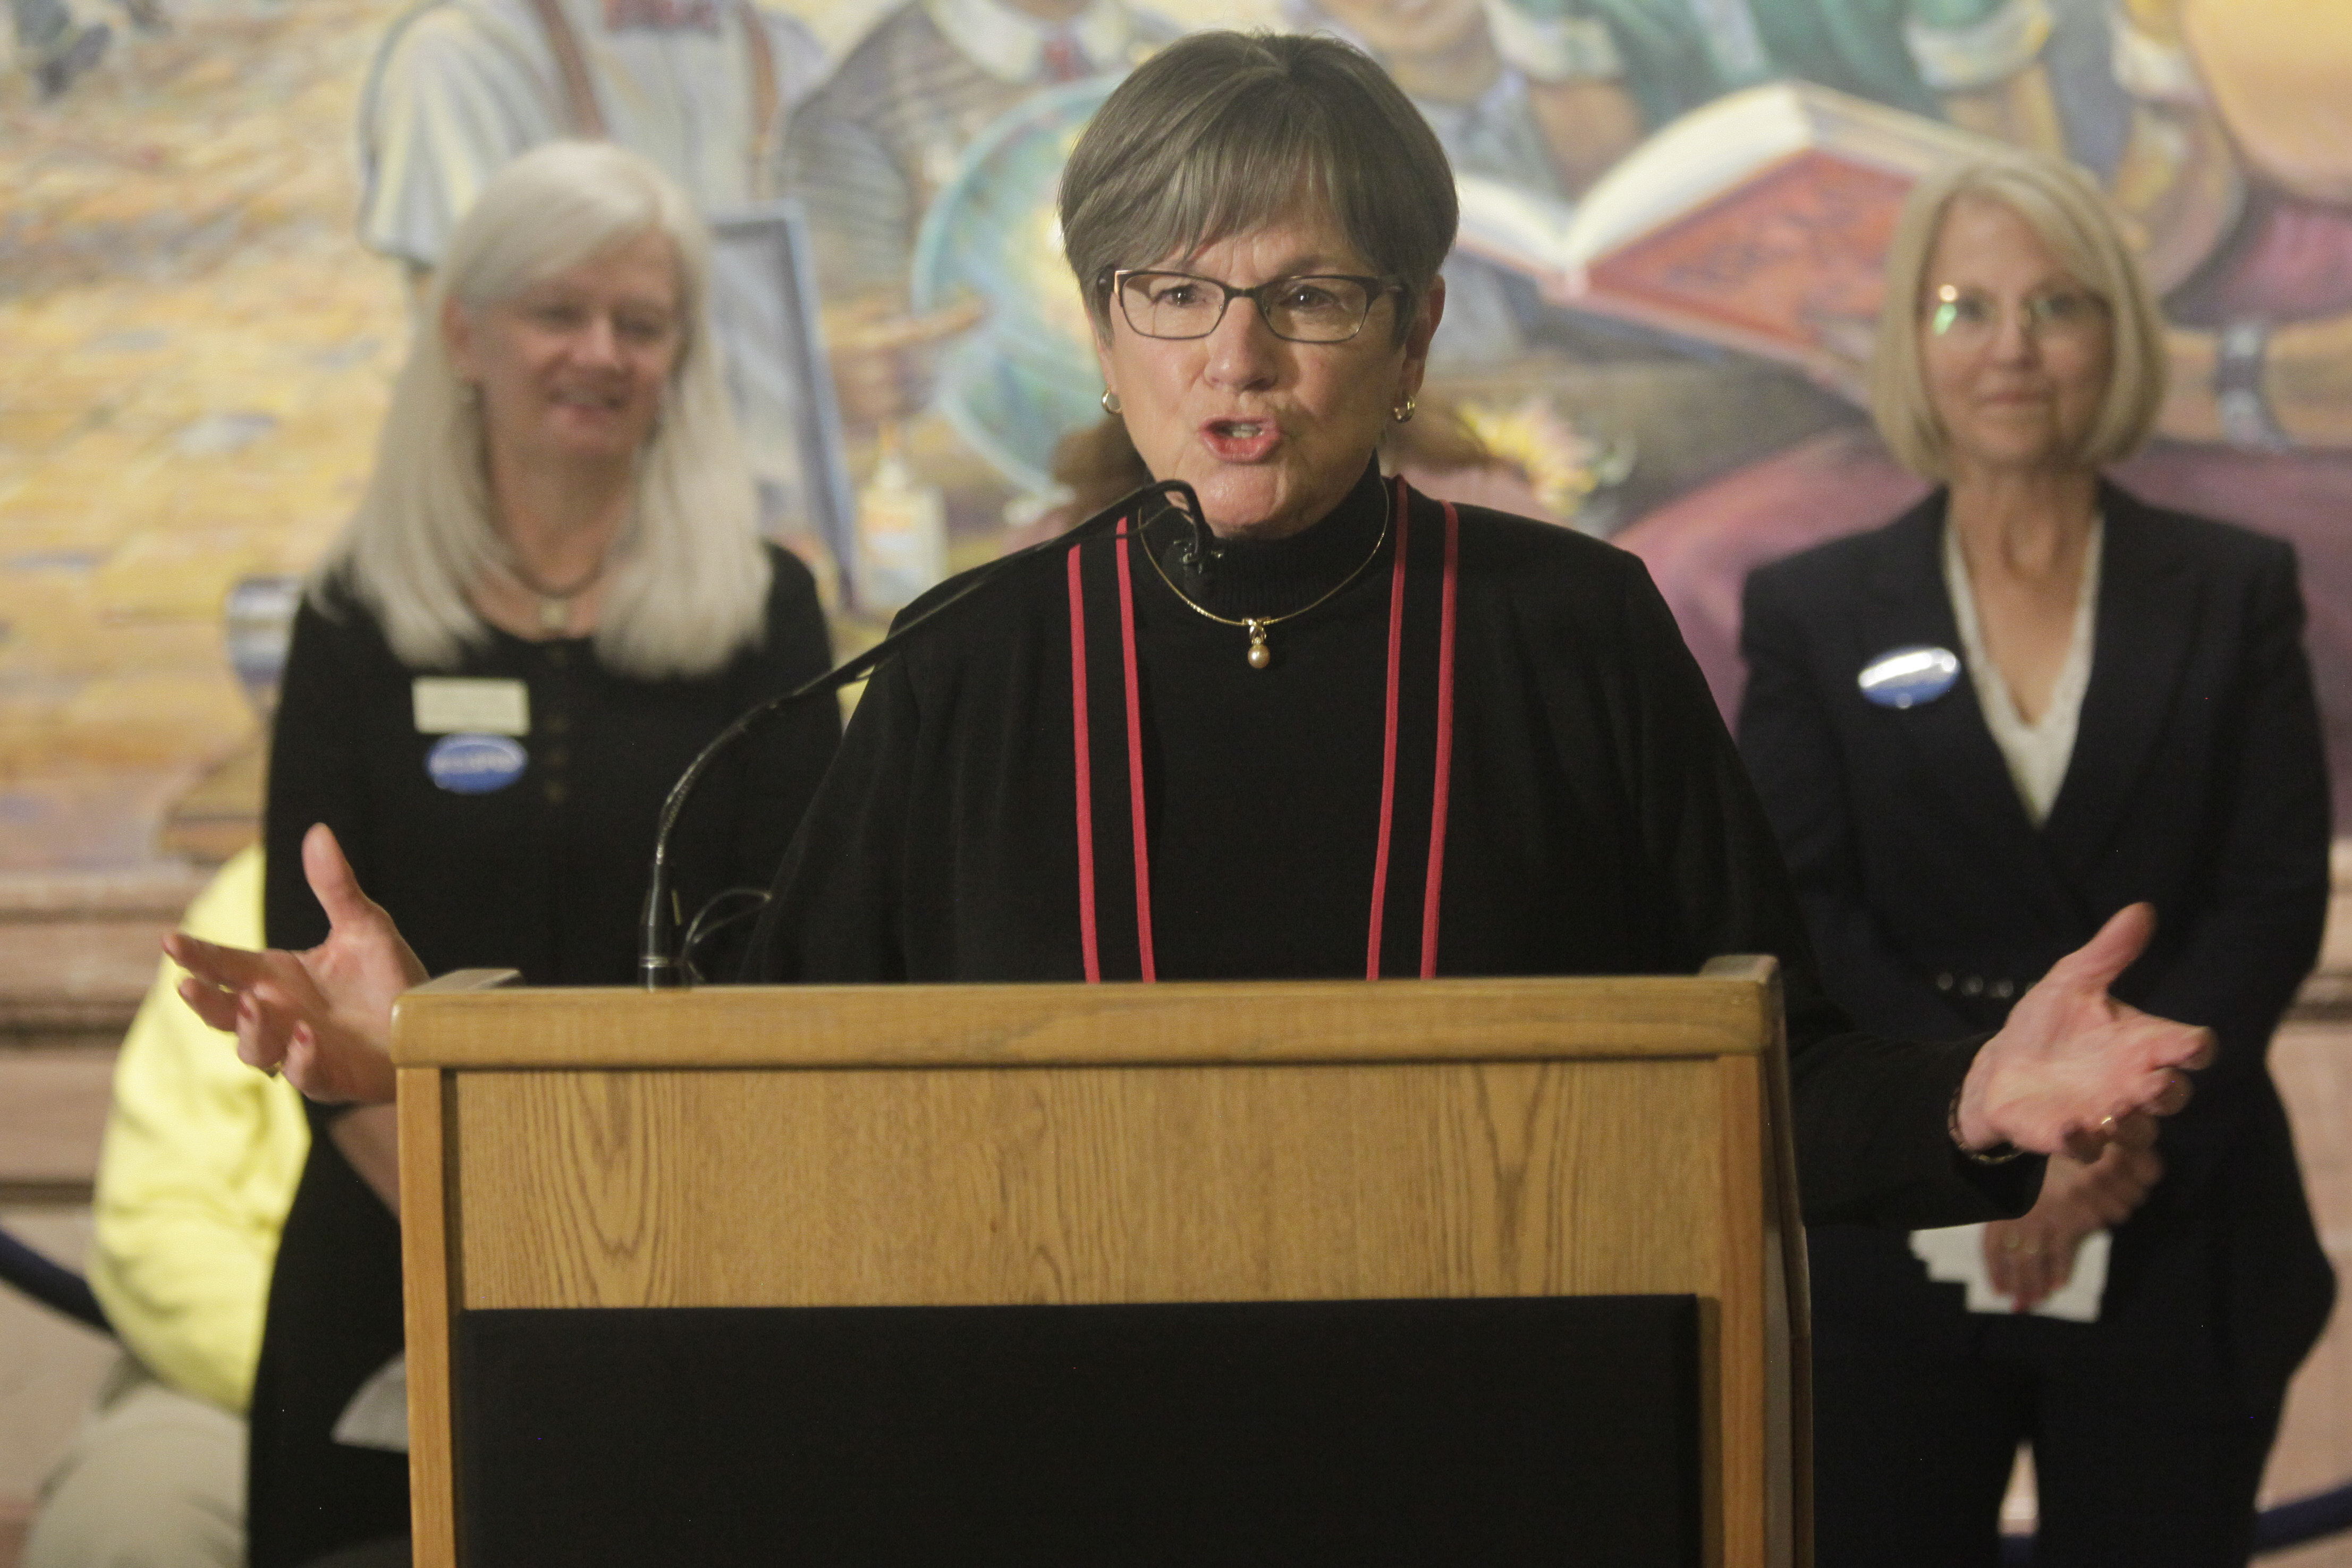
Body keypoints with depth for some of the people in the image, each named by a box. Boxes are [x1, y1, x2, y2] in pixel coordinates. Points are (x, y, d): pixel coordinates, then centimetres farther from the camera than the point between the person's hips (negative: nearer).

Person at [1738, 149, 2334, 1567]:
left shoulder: (2234, 595, 8)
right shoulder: (1817, 614, 7)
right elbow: (1802, 918, -2)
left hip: (2178, 1247, 0)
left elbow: (2276, 898, -1)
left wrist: (2112, 1126, -15)